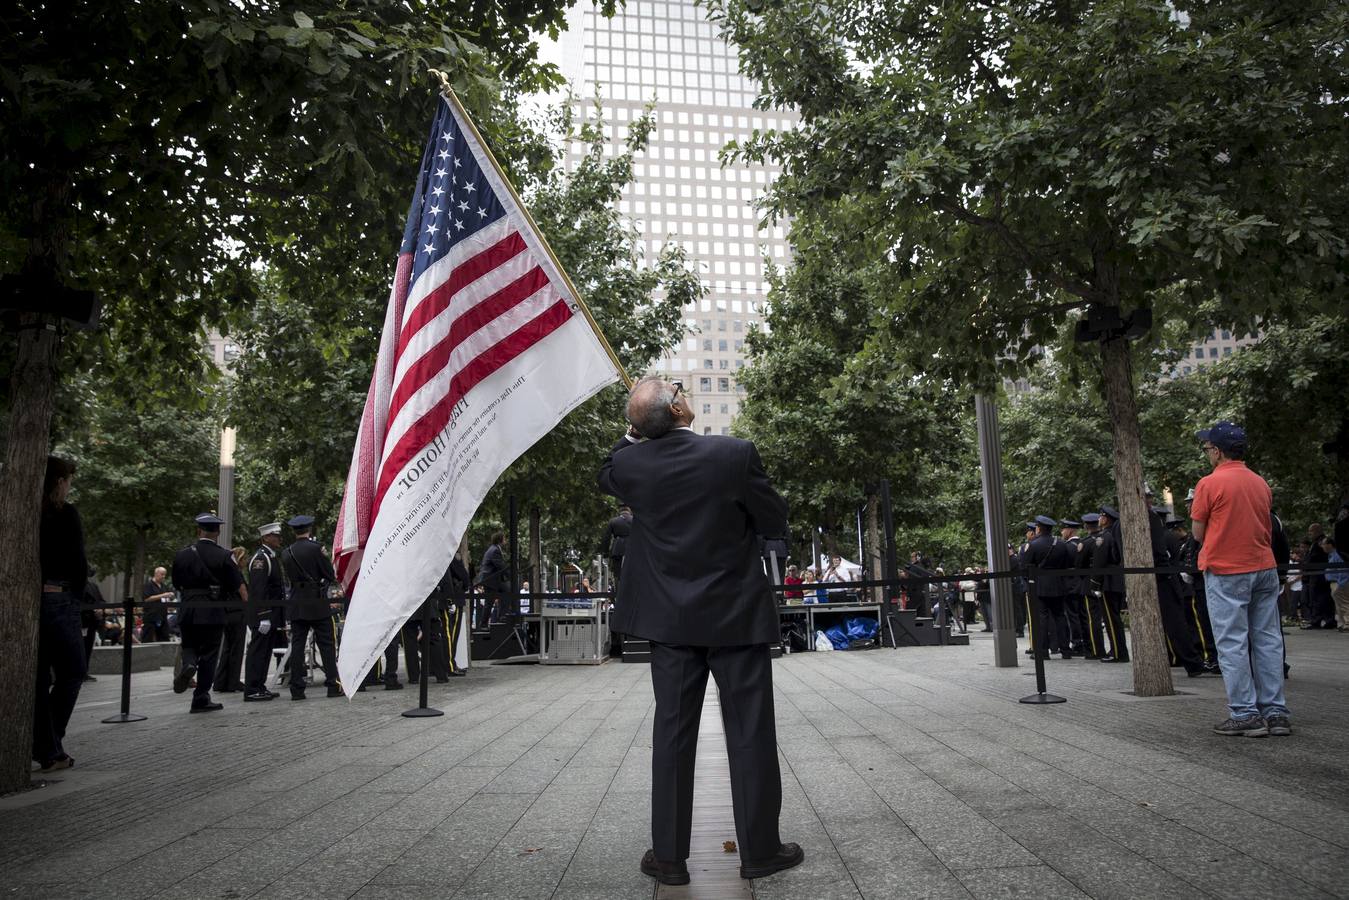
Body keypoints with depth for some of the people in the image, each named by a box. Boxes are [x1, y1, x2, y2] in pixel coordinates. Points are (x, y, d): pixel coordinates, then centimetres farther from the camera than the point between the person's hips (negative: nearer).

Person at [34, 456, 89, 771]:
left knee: (38, 677, 10)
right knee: (72, 671, 10)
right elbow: (77, 562, -11)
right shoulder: (65, 514, -9)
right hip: (57, 600, -6)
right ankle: (51, 743, 6)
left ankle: (49, 752, 13)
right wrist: (77, 595, 4)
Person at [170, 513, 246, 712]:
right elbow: (239, 585, -7)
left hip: (188, 609, 2)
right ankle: (201, 699, 8)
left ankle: (188, 665, -16)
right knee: (208, 654, 5)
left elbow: (177, 584, 15)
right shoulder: (224, 556, -6)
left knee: (189, 646, 19)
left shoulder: (182, 554, 4)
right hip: (213, 612, -2)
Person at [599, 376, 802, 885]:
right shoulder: (734, 453, -16)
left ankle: (669, 855, 16)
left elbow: (605, 477, 18)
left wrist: (633, 433, 12)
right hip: (736, 614, -2)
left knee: (672, 734, 9)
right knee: (750, 733, 8)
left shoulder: (631, 463, -7)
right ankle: (759, 850, 17)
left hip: (671, 619, 3)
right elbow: (775, 524, -5)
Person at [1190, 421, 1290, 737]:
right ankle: (1275, 712, 12)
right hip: (1264, 568, 6)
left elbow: (1198, 534, -5)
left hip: (1225, 572, -6)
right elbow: (1263, 525, 16)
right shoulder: (1261, 484, 10)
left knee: (1232, 644, -1)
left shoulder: (1209, 484, -10)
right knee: (1268, 640, 9)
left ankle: (1245, 714, 0)